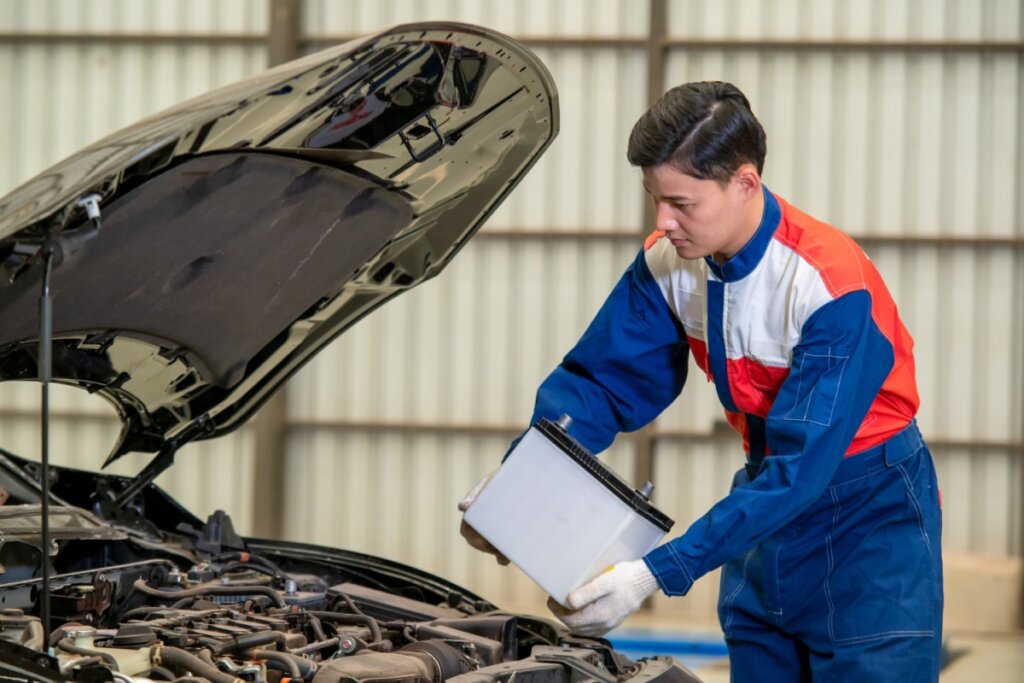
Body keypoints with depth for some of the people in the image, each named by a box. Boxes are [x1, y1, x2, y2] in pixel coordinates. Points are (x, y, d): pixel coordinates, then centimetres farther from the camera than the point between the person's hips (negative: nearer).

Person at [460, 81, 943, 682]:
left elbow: (800, 464, -33)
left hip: (868, 516, -6)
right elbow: (600, 383, 1)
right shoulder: (670, 263, -8)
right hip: (771, 503, 6)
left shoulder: (832, 285, -29)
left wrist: (659, 574, -38)